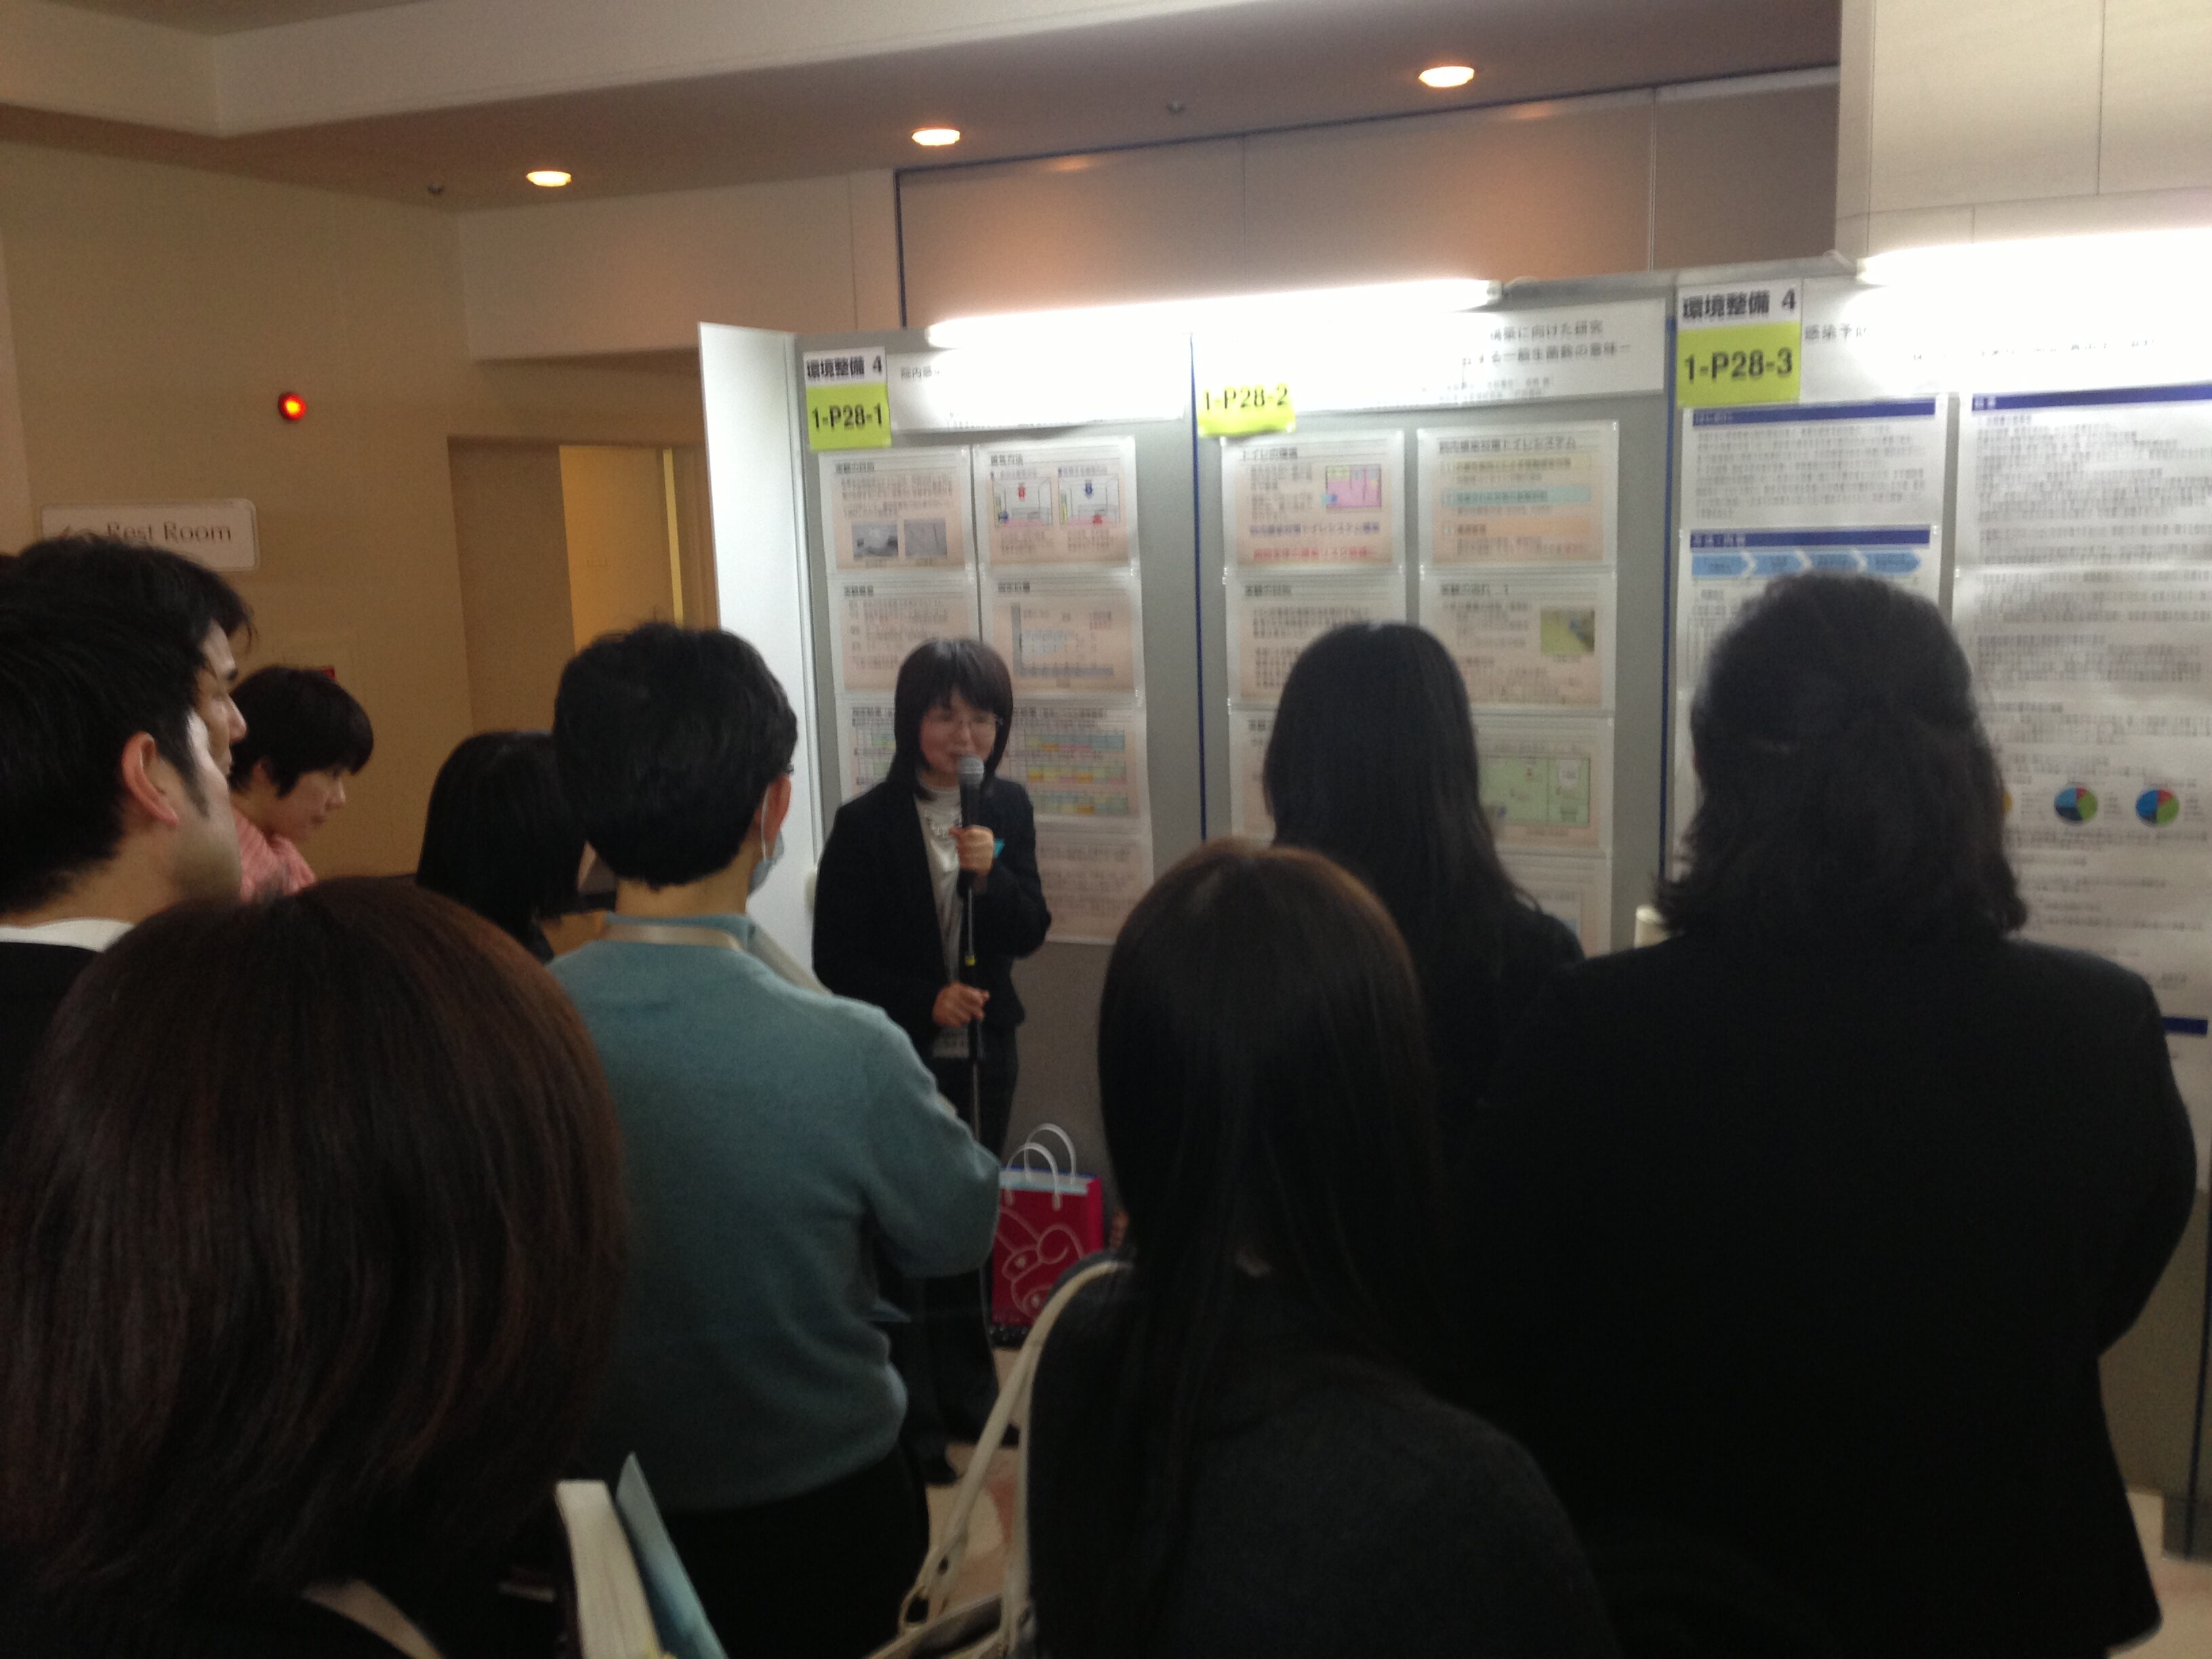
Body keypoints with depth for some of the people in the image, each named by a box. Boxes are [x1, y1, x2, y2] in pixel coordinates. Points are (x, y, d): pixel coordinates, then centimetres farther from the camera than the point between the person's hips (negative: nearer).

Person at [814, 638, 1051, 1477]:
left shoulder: (1007, 808, -1)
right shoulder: (866, 824, -14)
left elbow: (1029, 933, -2)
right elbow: (836, 959, -11)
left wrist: (991, 873, -20)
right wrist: (927, 1000, -22)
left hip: (985, 1052, 5)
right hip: (899, 1059, -5)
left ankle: (967, 1396, 35)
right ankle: (911, 1421, 20)